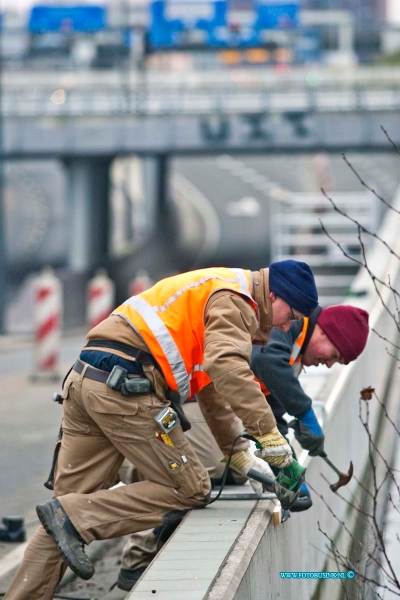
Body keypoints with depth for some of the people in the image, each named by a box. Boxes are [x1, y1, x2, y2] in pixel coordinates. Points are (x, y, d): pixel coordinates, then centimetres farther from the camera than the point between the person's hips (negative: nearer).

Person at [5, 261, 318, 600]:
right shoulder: (234, 299, -3)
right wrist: (268, 433, -20)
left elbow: (210, 381, 38)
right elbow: (227, 366, -21)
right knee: (190, 490, -4)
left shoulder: (213, 295, 30)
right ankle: (74, 517, -12)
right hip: (125, 387, -10)